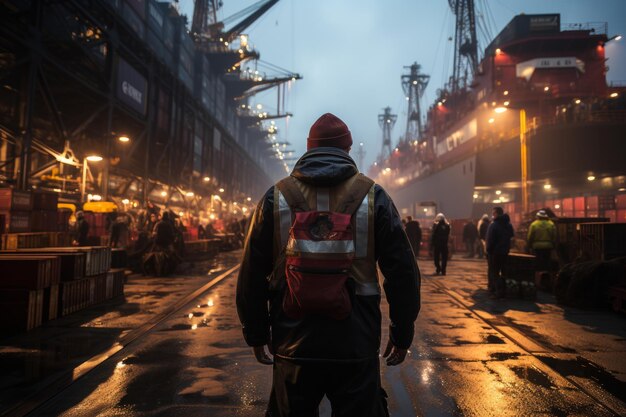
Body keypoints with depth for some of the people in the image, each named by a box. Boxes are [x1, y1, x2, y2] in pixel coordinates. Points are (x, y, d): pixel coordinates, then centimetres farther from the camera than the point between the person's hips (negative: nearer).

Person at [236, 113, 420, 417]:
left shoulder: (277, 197, -1)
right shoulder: (373, 196, -3)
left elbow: (252, 275, 1)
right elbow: (402, 273, -4)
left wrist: (256, 334, 11)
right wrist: (402, 334, 7)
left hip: (293, 347, 1)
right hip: (357, 347, -1)